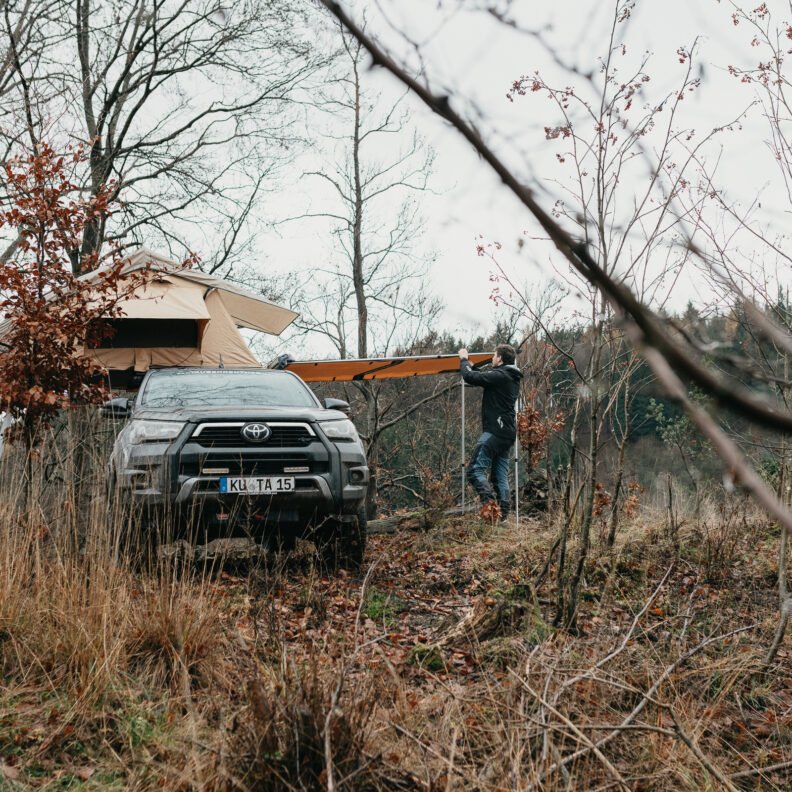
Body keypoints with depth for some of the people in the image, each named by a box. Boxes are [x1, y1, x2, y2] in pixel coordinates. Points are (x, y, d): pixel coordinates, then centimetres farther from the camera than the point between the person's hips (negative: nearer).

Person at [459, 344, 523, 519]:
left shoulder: (499, 376, -12)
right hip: (508, 434, 10)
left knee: (475, 470, -12)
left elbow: (471, 377, -15)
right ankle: (502, 516, 7)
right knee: (500, 477, 10)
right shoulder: (513, 378, 18)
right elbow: (484, 378, 33)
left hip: (495, 432, -10)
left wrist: (464, 359, 3)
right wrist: (470, 364, 35)